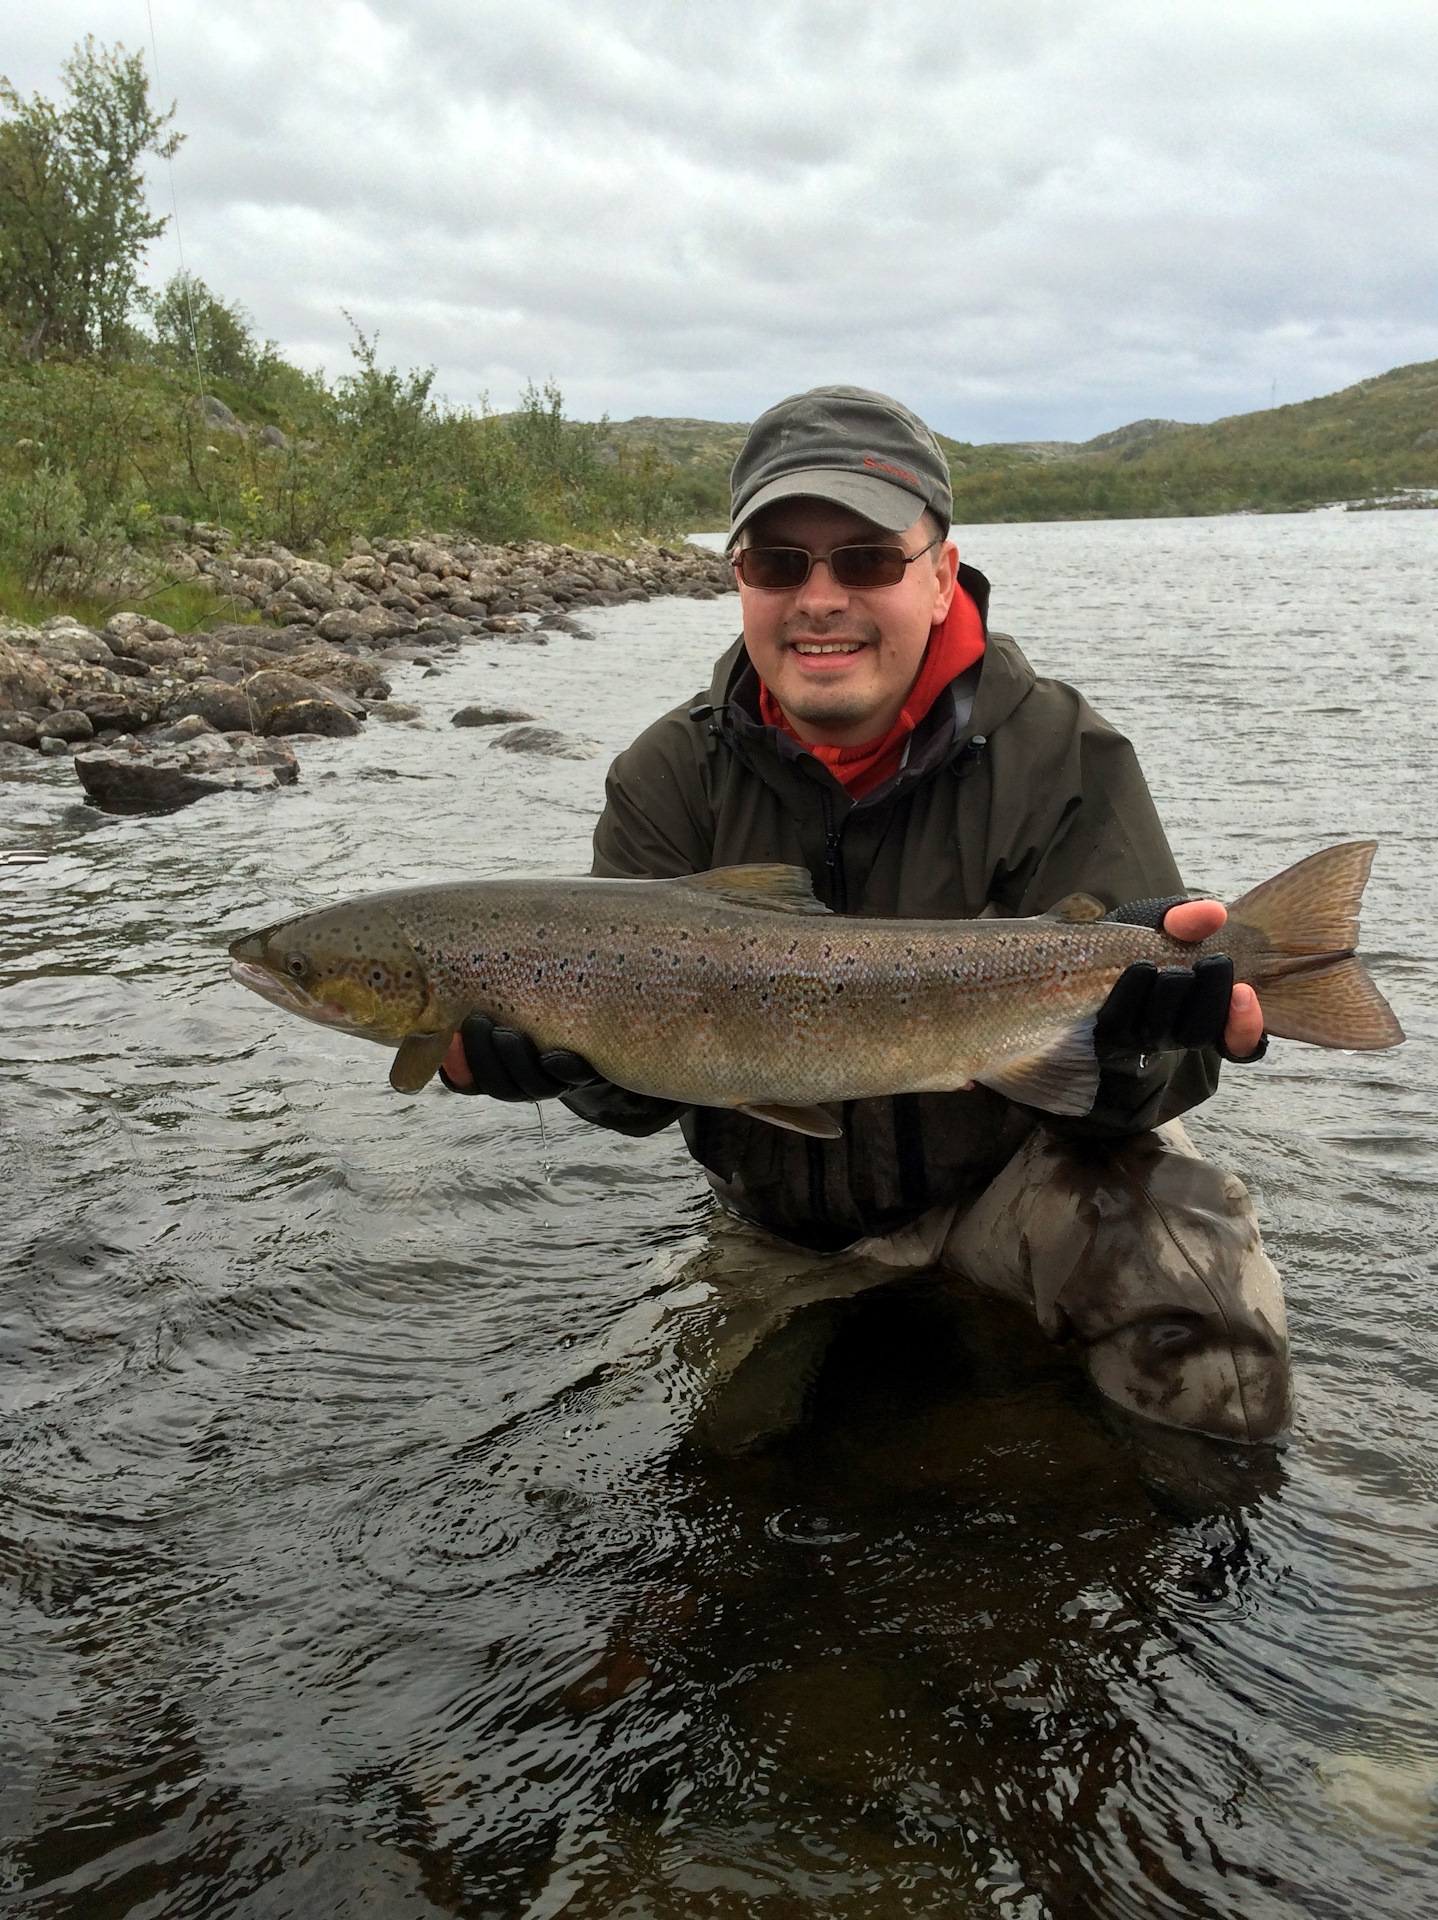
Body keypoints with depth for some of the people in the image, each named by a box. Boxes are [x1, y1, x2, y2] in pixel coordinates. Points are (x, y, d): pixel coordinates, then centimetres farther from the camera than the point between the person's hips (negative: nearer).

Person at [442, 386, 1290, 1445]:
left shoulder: (1060, 757, -14)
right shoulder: (671, 779, -6)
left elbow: (1091, 1092, -20)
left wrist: (1126, 1034, -45)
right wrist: (551, 1045, -38)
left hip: (1016, 1169, -3)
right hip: (786, 1229, 4)